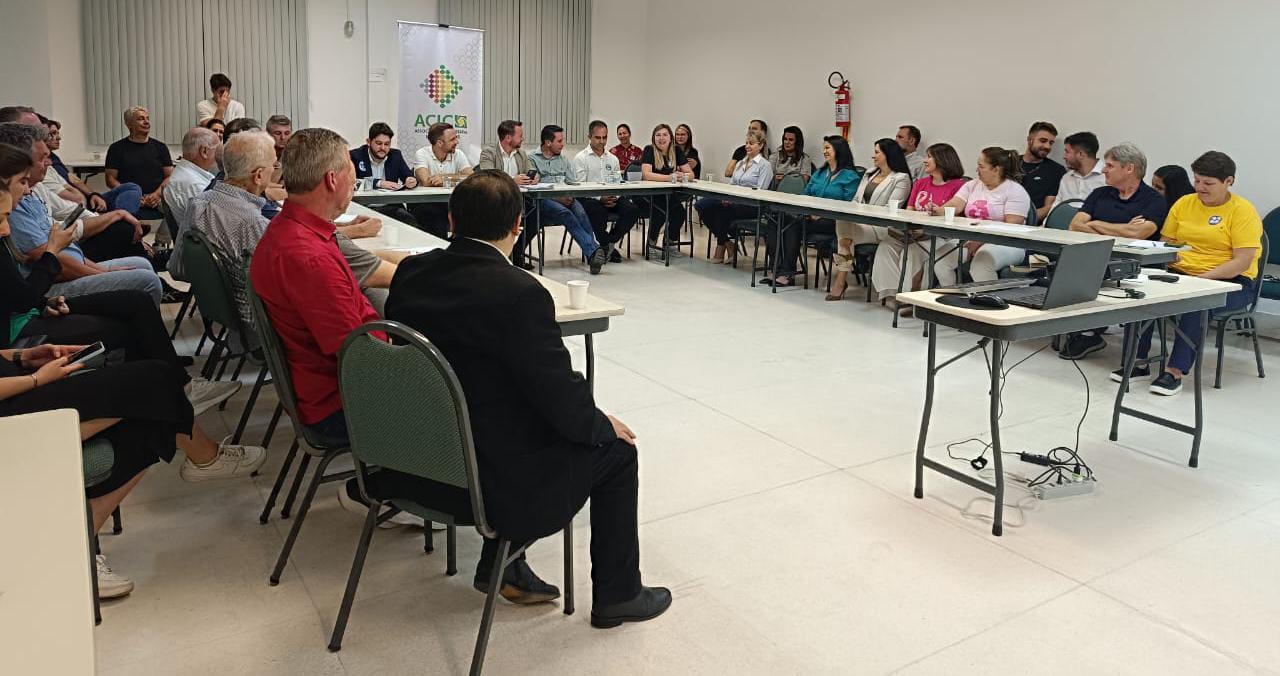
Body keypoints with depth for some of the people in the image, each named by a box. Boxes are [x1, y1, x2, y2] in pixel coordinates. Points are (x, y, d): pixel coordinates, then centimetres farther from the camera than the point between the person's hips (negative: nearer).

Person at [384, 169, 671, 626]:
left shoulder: (411, 272, -2)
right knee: (615, 450, 12)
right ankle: (616, 595, 26)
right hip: (488, 482, -7)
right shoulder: (519, 293, -24)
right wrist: (606, 426, 2)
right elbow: (564, 403, -20)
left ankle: (500, 564, 30)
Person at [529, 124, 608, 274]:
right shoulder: (533, 159, 8)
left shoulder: (563, 159, 25)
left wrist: (570, 195, -6)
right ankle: (593, 250, -47)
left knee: (580, 212, -30)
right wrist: (557, 197, -16)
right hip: (544, 200, -4)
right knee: (566, 214, -34)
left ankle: (591, 253, -41)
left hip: (566, 199, 4)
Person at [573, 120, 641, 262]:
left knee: (633, 209, -22)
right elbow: (580, 187, -6)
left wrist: (615, 197, -8)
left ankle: (609, 243, -8)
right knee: (598, 212, -38)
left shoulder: (613, 159, 20)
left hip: (612, 198, 5)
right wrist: (600, 198, -19)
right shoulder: (580, 158, 4)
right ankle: (608, 247, -13)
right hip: (589, 198, -5)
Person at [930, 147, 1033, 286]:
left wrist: (981, 241, -23)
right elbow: (955, 205, 2)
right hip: (970, 239, 6)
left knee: (981, 262, -37)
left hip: (1004, 243, -5)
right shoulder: (972, 185, 16)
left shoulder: (1015, 191, -3)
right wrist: (939, 211, -22)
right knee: (939, 261, -19)